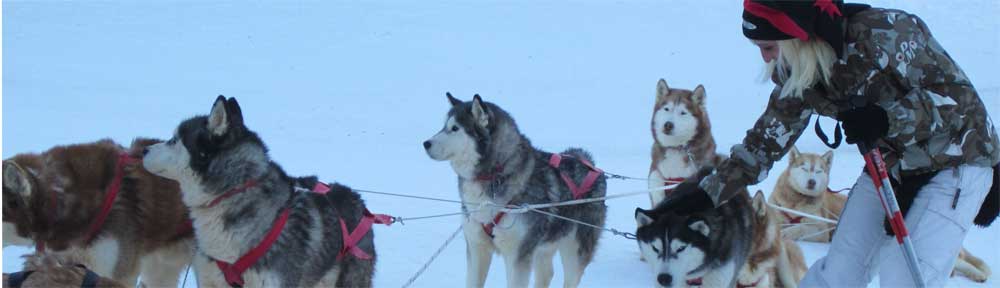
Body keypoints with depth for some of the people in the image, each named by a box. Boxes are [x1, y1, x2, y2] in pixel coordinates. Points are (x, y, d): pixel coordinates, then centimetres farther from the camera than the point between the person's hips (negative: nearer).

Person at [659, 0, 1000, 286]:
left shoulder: (887, 34, -30)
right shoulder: (796, 73, -10)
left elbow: (959, 96, -26)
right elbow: (768, 138, 2)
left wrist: (888, 119, -40)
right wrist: (707, 191, -4)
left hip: (957, 160, -6)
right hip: (888, 165, 6)